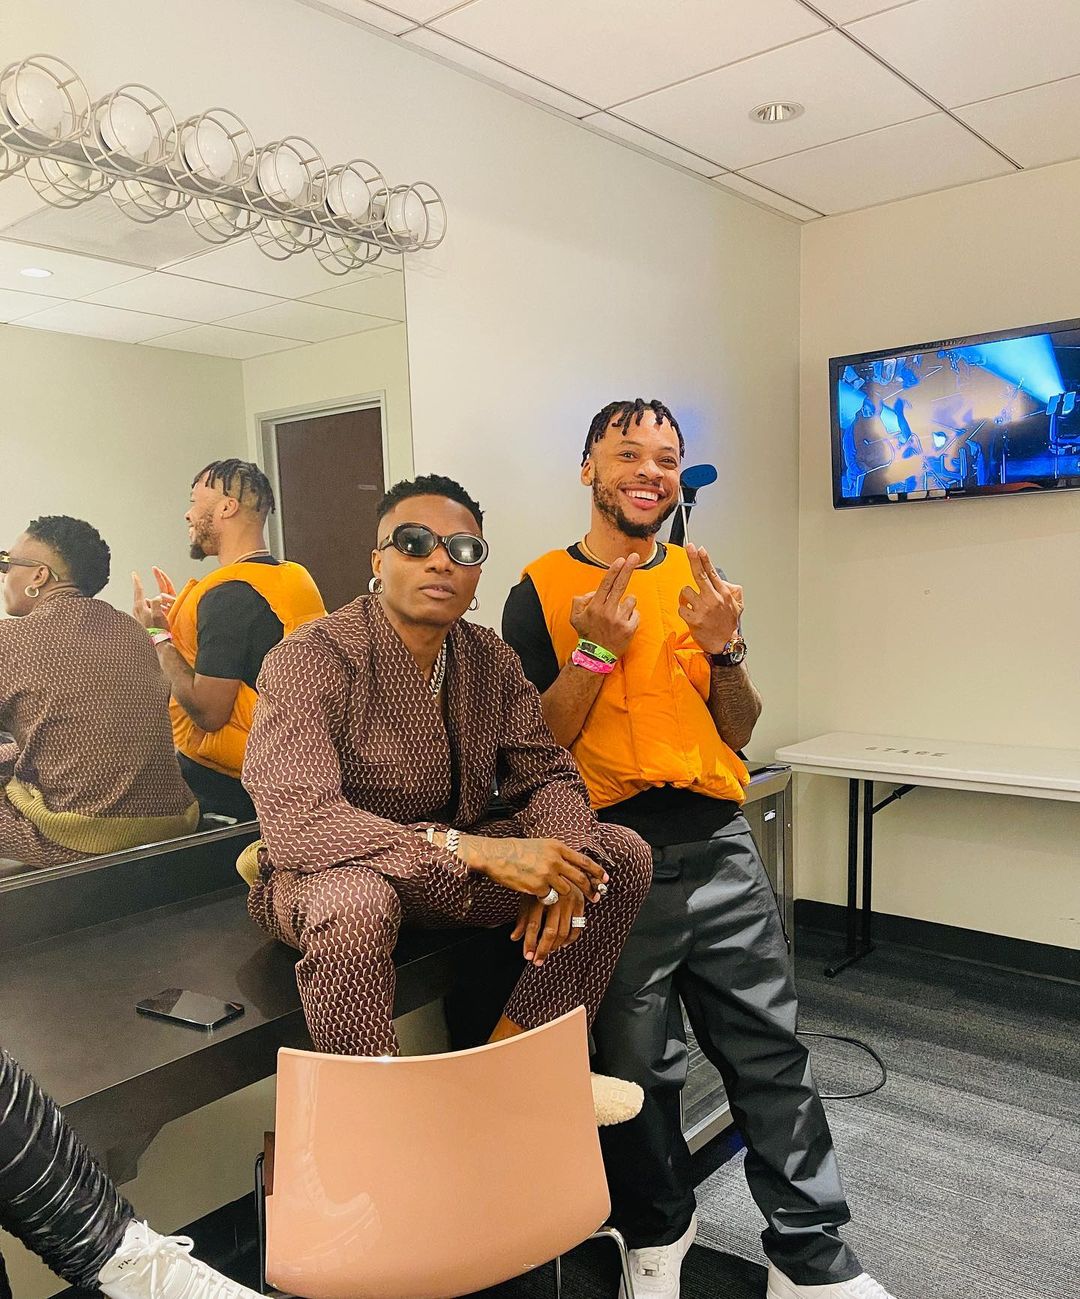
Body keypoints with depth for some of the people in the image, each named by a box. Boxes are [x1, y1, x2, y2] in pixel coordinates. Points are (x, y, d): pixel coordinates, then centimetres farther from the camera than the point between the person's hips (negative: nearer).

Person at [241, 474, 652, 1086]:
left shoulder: (492, 658, -2)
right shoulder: (309, 661, -21)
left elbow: (547, 775, 0)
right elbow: (295, 820, -33)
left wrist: (557, 863, -24)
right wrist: (477, 850, -39)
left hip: (456, 871, 6)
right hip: (333, 871, -5)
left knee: (622, 854, -7)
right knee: (354, 901, -40)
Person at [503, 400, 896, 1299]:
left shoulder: (698, 577, 8)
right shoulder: (542, 591, -3)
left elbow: (739, 734, 9)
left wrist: (725, 649, -10)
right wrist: (597, 650, -18)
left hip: (720, 845, 4)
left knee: (770, 1049, 10)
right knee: (640, 1064, 10)